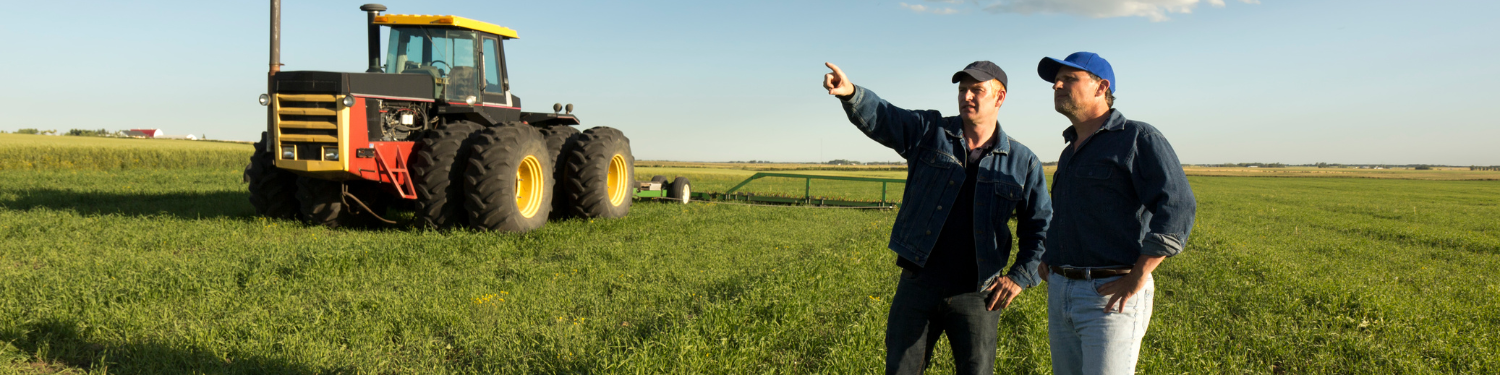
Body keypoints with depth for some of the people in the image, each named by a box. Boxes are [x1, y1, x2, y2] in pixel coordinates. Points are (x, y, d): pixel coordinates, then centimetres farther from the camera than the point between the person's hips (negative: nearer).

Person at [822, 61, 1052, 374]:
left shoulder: (1023, 162, 4)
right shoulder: (929, 132, 3)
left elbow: (1041, 226, 10)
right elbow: (880, 117, -12)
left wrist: (1020, 276, -2)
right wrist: (850, 92, -32)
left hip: (976, 294, 0)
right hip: (918, 286, 1)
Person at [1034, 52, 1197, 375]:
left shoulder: (1138, 138, -5)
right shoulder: (1070, 152, 19)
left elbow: (1177, 207, -18)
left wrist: (1137, 278, -21)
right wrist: (1045, 257, 19)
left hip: (1112, 296, -8)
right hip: (1060, 293, 8)